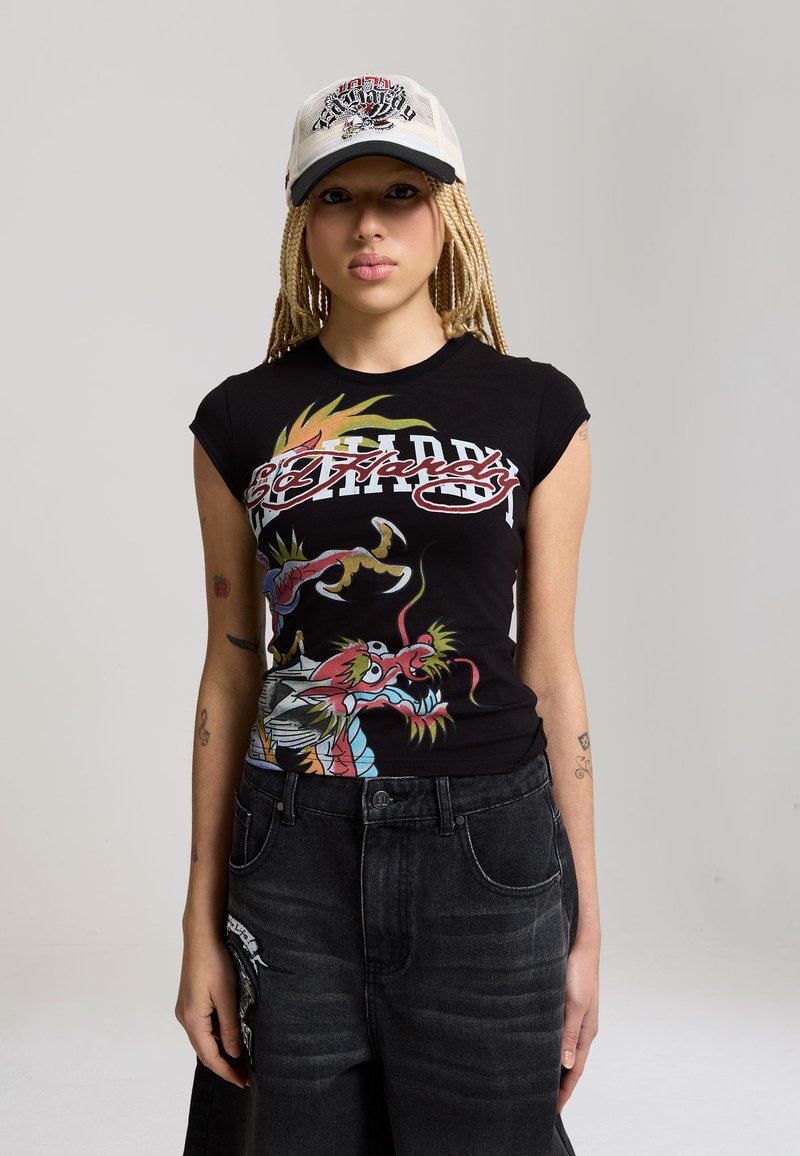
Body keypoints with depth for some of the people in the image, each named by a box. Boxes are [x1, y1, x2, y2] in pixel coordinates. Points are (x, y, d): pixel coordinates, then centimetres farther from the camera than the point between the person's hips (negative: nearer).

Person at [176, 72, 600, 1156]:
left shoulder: (535, 408, 0)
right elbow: (231, 672, 5)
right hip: (295, 853, 1)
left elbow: (551, 670, 2)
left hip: (486, 850, 0)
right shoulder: (243, 417, 2)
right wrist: (202, 924, 4)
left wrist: (585, 926, 3)